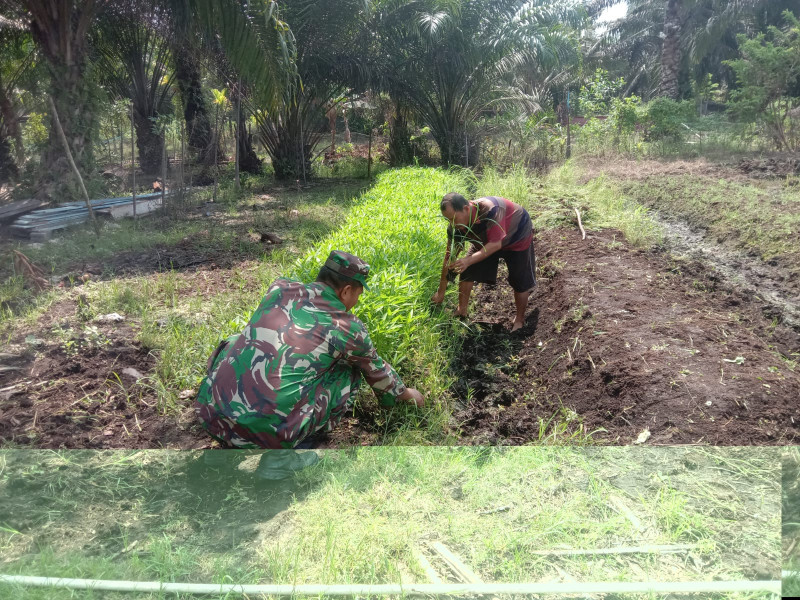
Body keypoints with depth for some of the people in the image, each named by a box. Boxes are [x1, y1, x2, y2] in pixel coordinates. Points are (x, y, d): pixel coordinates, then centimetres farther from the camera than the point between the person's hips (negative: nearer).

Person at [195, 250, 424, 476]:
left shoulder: (279, 289, 12)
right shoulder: (349, 329, 2)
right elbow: (378, 372, 21)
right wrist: (407, 394, 43)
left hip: (210, 413, 5)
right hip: (269, 430, -4)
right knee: (348, 373, 13)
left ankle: (230, 442, 23)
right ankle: (282, 454, 8)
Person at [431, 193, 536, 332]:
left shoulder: (489, 209, -44)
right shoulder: (455, 226, -24)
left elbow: (496, 244, -44)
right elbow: (450, 256, -17)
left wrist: (469, 260, -57)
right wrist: (441, 291, -14)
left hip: (517, 237, -5)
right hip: (486, 241, 5)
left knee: (521, 282, -5)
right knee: (467, 272, -7)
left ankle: (519, 320, 18)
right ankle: (461, 311, 10)